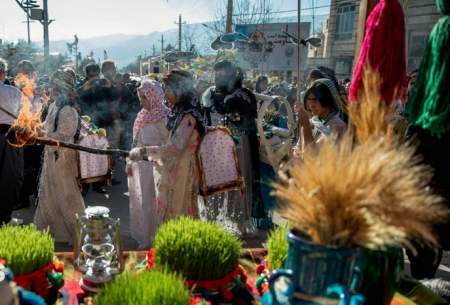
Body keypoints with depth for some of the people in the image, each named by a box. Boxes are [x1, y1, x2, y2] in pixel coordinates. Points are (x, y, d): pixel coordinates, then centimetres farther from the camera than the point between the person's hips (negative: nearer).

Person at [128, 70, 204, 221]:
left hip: (181, 174, -8)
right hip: (171, 173, 8)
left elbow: (176, 148, -25)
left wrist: (145, 151, -24)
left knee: (175, 218, 1)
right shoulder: (177, 113, 11)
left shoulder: (188, 117, -17)